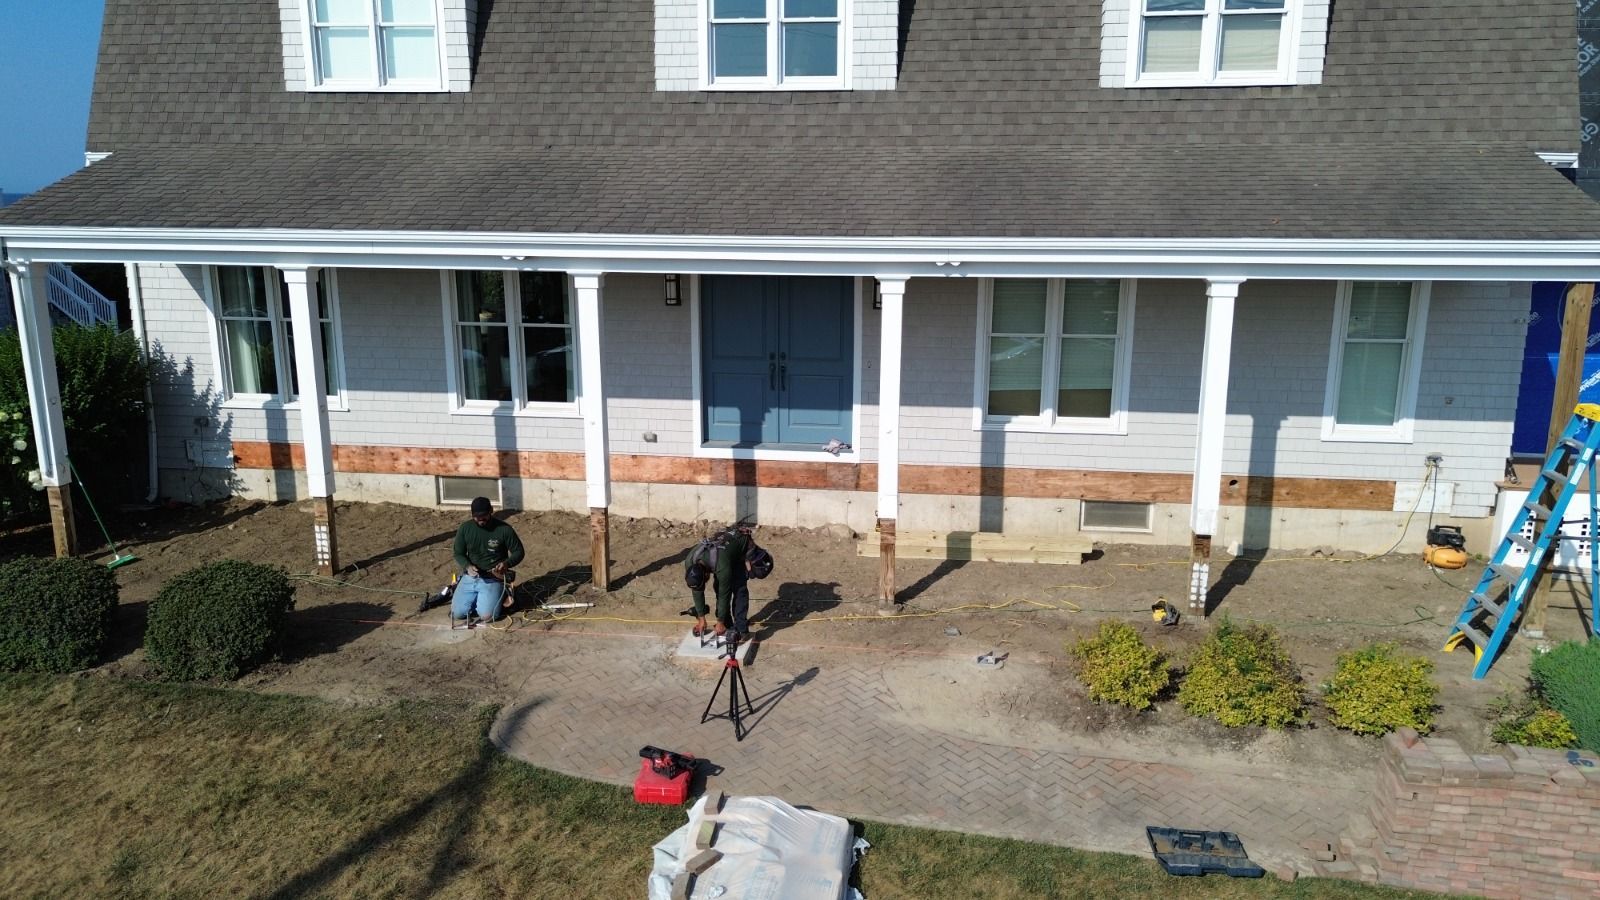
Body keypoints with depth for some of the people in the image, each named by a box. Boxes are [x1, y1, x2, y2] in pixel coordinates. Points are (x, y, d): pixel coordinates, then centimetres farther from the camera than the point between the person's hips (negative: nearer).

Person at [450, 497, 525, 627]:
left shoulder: (504, 529, -10)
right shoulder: (465, 528, -1)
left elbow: (518, 552, -2)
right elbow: (459, 554, 7)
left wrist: (507, 563, -23)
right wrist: (468, 566, -15)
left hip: (492, 580, -3)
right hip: (469, 578, 4)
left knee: (487, 616, -22)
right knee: (457, 613, -11)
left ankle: (498, 595, 12)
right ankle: (477, 599, 20)